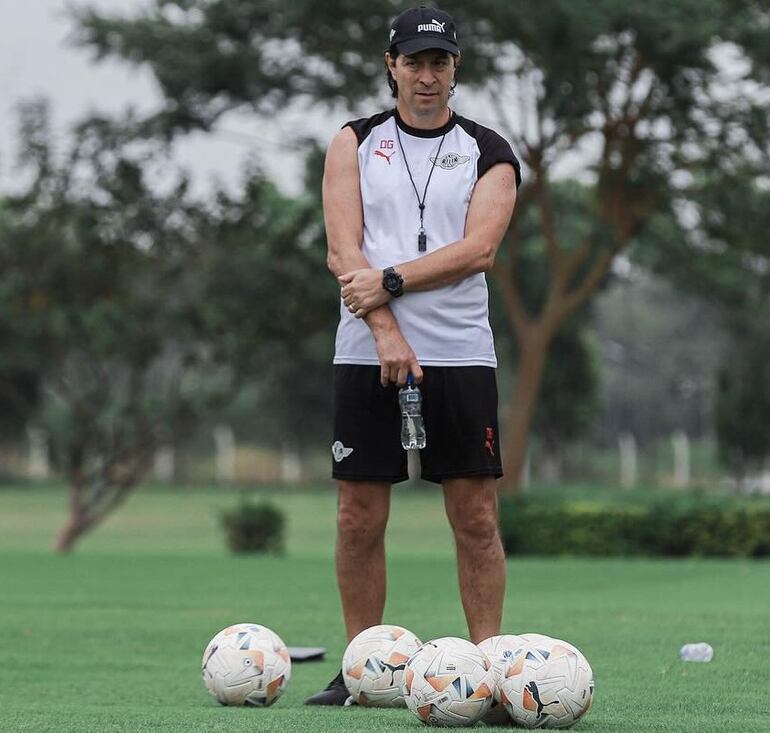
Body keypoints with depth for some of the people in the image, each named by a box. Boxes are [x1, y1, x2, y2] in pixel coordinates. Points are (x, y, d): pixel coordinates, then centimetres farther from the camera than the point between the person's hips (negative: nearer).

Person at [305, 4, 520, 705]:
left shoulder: (488, 152, 7)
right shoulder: (356, 142, 9)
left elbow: (478, 248, -7)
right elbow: (344, 252, -2)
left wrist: (390, 280, -14)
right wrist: (386, 330, -14)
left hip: (461, 353, 0)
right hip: (367, 353, 0)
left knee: (476, 516, -2)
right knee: (360, 517, 1)